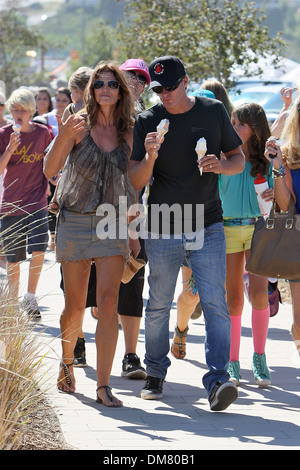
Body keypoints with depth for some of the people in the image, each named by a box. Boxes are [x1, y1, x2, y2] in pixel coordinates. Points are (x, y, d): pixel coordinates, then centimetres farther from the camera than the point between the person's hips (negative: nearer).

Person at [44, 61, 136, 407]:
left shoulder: (128, 132, 5)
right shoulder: (79, 125, -3)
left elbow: (130, 185, 13)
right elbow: (49, 170, -11)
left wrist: (132, 231, 12)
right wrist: (63, 137, -29)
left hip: (112, 223, 1)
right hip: (75, 222, -1)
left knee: (108, 302, -12)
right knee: (74, 307, 4)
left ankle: (103, 385, -11)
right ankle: (66, 362, 33)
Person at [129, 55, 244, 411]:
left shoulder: (214, 112, 4)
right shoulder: (146, 122, 0)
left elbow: (239, 159, 12)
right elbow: (136, 182, -3)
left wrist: (220, 165, -11)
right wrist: (150, 158, -23)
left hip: (207, 227, 0)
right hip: (162, 229, 0)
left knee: (215, 302, -12)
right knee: (158, 304, 9)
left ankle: (217, 380, -17)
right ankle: (155, 373, 27)